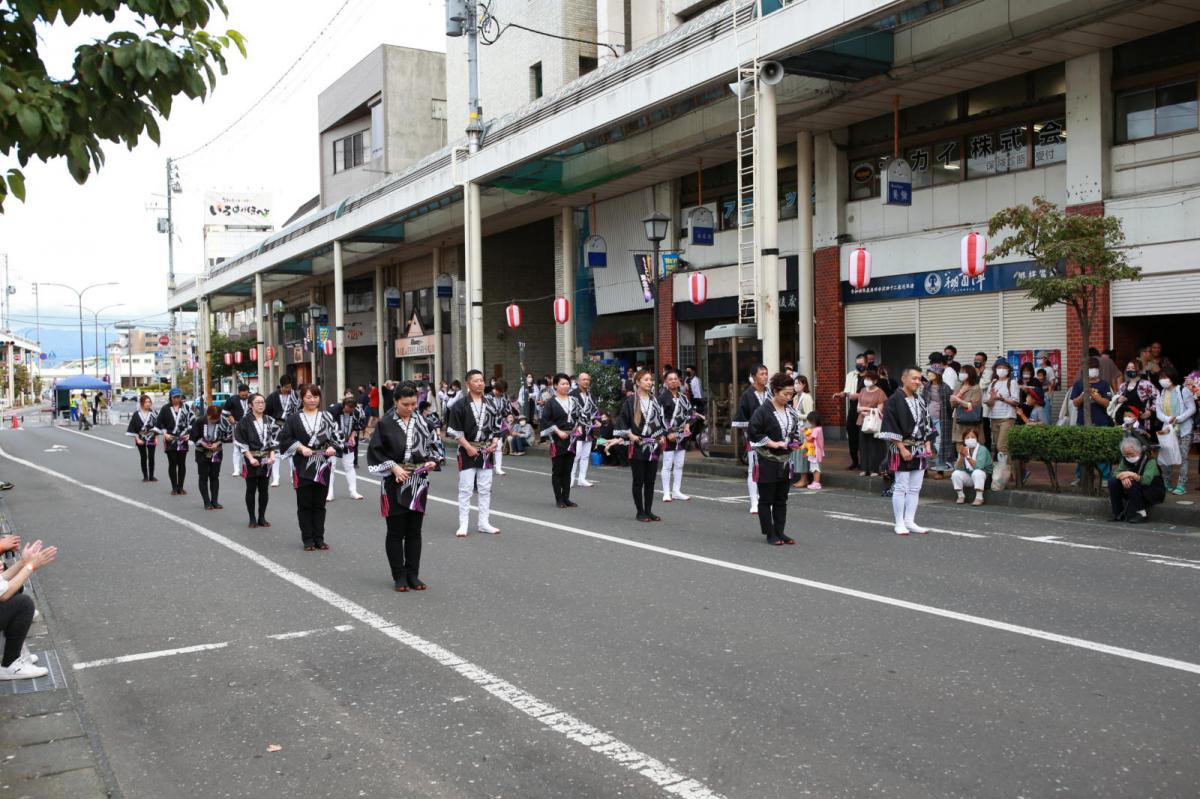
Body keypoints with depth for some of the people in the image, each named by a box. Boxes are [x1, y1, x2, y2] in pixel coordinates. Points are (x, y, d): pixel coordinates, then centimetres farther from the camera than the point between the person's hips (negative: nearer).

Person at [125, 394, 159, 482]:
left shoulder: (153, 413, 1)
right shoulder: (136, 414, -5)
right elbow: (133, 428, -4)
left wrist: (156, 438, -1)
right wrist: (137, 439, -9)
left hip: (151, 439, 1)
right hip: (140, 440, -1)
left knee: (151, 457, 1)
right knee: (143, 457, 5)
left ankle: (151, 476, 10)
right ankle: (145, 476, 12)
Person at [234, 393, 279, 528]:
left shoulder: (270, 420, 6)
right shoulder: (245, 421, -4)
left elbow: (274, 439, 5)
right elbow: (241, 442, -6)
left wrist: (272, 456, -8)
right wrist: (251, 458, -13)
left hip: (266, 459, 3)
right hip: (251, 459, -3)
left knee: (263, 489, 7)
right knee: (251, 489, 4)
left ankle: (262, 518, 15)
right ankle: (252, 519, 11)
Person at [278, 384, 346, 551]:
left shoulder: (326, 416, 7)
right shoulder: (294, 418, 1)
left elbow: (338, 435, 6)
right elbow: (285, 438, -1)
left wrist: (333, 447, -13)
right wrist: (301, 447, -13)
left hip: (322, 467, 2)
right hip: (303, 467, -2)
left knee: (319, 504, 7)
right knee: (304, 504, 3)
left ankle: (319, 538, 14)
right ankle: (307, 539, 11)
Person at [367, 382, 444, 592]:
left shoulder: (422, 422, 3)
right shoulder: (385, 424, -8)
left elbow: (432, 446, 13)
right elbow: (375, 452, -6)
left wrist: (432, 461, -6)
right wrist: (393, 467, -16)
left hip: (418, 483, 3)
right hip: (394, 484, -3)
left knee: (414, 531, 9)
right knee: (395, 532, 5)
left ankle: (413, 575, 18)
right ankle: (399, 576, 14)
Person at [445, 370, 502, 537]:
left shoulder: (489, 405, 9)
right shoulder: (460, 405, -7)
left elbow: (496, 427, 16)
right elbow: (454, 430, -9)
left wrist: (494, 443, 1)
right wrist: (468, 446, -15)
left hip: (486, 451, 5)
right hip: (467, 451, -5)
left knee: (485, 489, 9)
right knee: (465, 489, -2)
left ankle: (484, 523, 18)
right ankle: (463, 525, 4)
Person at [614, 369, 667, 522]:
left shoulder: (654, 400, 11)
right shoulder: (631, 400, -6)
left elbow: (661, 420, 19)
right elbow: (622, 420, -4)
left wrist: (663, 435, 7)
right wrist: (629, 434, -14)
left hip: (653, 446, 5)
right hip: (637, 446, -5)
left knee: (650, 481, 8)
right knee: (638, 480, 1)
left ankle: (649, 511, 15)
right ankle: (640, 512, 9)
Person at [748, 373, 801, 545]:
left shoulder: (791, 411, 7)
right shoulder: (763, 411, -15)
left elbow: (796, 430, 20)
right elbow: (753, 433, -17)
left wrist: (796, 442, 0)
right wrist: (772, 443, -19)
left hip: (785, 461, 7)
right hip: (767, 462, -6)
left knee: (781, 500, 12)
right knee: (766, 500, 3)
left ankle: (780, 532, 20)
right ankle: (770, 534, 11)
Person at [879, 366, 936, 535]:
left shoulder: (920, 400, 11)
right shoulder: (895, 400, -11)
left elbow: (926, 425, 15)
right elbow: (892, 428, -15)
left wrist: (928, 445, 4)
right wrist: (902, 449, -18)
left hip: (920, 450, 7)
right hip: (902, 449, -7)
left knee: (915, 488, 9)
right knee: (901, 487, -1)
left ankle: (909, 522, 16)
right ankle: (899, 523, 6)